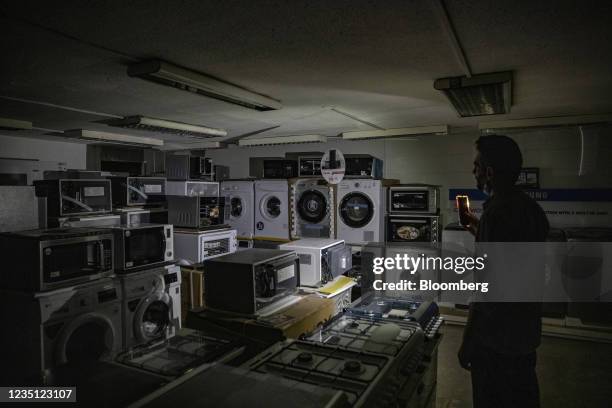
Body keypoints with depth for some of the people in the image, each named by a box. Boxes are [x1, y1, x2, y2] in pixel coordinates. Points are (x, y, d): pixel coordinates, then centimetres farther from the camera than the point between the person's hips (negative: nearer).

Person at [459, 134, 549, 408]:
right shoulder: (531, 208, 2)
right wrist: (480, 232, 19)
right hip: (527, 331, 8)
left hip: (496, 337, -8)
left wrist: (467, 342, -16)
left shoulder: (496, 212, -25)